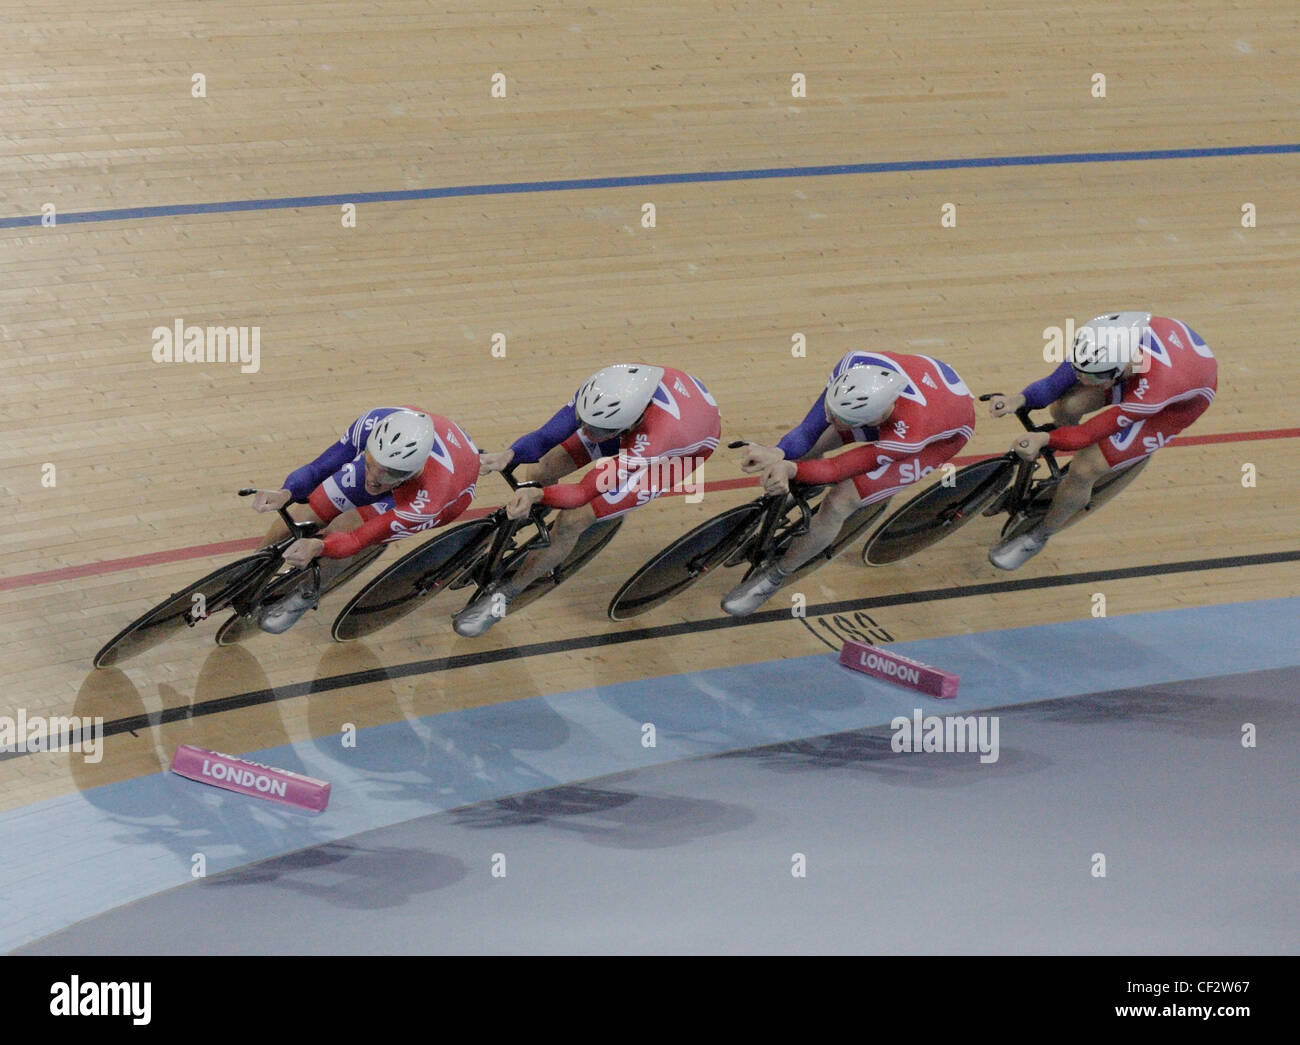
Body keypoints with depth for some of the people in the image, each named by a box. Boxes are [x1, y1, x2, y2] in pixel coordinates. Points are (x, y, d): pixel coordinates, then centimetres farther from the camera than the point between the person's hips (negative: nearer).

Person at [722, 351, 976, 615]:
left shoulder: (907, 436, -45)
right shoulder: (854, 366, -35)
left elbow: (838, 469, -34)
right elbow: (809, 429, -30)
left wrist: (790, 468, -54)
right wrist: (777, 454, -51)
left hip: (945, 435, -5)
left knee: (839, 504, -14)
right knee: (807, 447, 0)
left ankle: (774, 576, 8)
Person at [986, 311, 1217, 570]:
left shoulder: (1150, 392, -46)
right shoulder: (1107, 334, -34)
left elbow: (1091, 433, -33)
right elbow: (1056, 382, -23)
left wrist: (1046, 438, -48)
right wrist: (1020, 400, -40)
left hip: (1178, 403, -5)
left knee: (1085, 469, -13)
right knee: (1065, 407, -16)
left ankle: (1037, 537, 14)